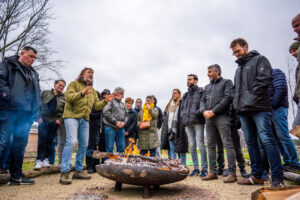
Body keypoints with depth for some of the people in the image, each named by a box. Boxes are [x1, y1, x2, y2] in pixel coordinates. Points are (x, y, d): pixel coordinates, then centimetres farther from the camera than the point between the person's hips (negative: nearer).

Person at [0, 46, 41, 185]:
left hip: (26, 114, 6)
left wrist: (37, 111, 12)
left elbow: (37, 93, 21)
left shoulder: (33, 74, 23)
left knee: (20, 143, 8)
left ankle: (16, 176, 17)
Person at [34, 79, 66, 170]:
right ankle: (39, 160, 0)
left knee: (50, 141, 4)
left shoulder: (64, 97, 7)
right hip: (43, 120, -1)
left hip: (55, 122, 1)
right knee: (42, 140, -7)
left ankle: (46, 159, 15)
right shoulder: (45, 93, 8)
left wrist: (60, 120, -7)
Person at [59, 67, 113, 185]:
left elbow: (97, 106, 14)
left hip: (85, 119, 7)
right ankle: (64, 173, -11)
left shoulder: (93, 90, 22)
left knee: (84, 145, 6)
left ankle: (78, 171, 17)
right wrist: (81, 93, -26)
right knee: (71, 142, -17)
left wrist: (105, 101, -4)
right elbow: (68, 97, -12)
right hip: (72, 116, -6)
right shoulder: (74, 84, 5)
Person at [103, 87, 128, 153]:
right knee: (109, 148, -1)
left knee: (121, 147, 9)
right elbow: (106, 112, -15)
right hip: (111, 127, -6)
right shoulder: (110, 101, -3)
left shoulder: (123, 104, 18)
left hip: (121, 128, 6)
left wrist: (124, 122, -4)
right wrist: (116, 122, -15)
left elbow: (126, 115, 17)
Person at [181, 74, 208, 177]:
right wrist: (183, 117, 10)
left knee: (200, 145, -8)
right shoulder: (185, 95, 22)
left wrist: (198, 113, -17)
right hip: (188, 123, 6)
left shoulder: (201, 92, 3)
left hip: (198, 122, -6)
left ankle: (204, 169, 2)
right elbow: (182, 108, 25)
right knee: (192, 146, 7)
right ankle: (196, 168, 15)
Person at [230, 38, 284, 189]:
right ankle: (256, 176, 13)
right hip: (243, 111, 7)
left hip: (258, 108, -7)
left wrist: (250, 98, -12)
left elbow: (264, 79, -8)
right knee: (251, 142, 7)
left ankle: (277, 178, -7)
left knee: (267, 139, -13)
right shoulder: (238, 69, 27)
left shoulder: (259, 59, 7)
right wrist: (237, 103, 11)